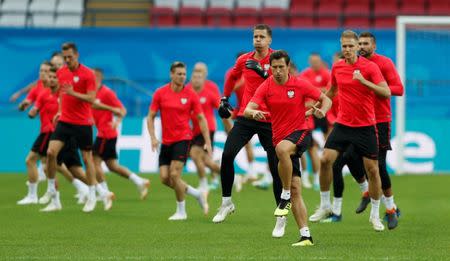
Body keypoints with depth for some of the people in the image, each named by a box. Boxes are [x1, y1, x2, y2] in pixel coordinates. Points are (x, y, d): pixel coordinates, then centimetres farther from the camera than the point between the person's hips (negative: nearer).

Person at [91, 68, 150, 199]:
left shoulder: (106, 92, -12)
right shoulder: (94, 93, 12)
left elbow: (122, 110, -12)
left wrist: (116, 122, -28)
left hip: (106, 134, -9)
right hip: (102, 133, 9)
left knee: (95, 162, -8)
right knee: (112, 165, 10)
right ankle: (140, 182, 16)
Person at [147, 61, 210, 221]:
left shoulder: (191, 95, -5)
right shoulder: (160, 93, -1)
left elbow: (201, 119, 0)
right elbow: (151, 117, 3)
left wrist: (208, 143, -4)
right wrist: (153, 137, -10)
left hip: (183, 138, -4)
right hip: (166, 141, 4)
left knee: (174, 174, -15)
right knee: (164, 178, -1)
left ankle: (181, 211, 2)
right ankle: (198, 194, 17)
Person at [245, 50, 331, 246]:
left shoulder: (300, 85, -4)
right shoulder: (265, 88, 0)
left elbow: (326, 100, 2)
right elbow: (248, 109, -11)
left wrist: (322, 111, -20)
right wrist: (254, 113, -35)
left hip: (300, 133, -3)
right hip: (280, 139, 3)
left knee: (282, 148, -38)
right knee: (295, 189, -1)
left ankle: (285, 197, -23)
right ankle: (305, 236, 0)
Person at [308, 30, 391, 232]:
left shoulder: (370, 67, -9)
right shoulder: (337, 67, 4)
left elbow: (386, 92, -18)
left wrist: (364, 81, -27)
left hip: (365, 126, -3)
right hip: (342, 124, 3)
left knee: (372, 169, -2)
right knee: (326, 160, -10)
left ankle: (375, 215, 14)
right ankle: (325, 205, 7)